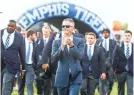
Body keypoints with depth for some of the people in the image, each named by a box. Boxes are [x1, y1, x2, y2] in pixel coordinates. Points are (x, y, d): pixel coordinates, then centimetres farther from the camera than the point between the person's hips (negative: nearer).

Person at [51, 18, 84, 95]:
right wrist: (62, 46, -20)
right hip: (62, 77, 2)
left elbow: (80, 57, -10)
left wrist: (72, 45, -25)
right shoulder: (57, 42, 5)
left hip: (75, 76, -2)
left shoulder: (79, 41, 3)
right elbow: (53, 59, -7)